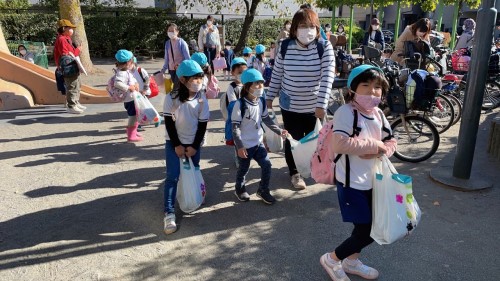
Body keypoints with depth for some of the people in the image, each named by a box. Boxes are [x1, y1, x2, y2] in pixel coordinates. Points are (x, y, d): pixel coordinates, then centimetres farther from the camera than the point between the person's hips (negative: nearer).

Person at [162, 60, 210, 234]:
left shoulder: (202, 100, -7)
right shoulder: (171, 98, -14)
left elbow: (203, 125, -4)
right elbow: (169, 123, -10)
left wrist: (194, 146, -8)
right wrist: (177, 145, -13)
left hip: (193, 143, 3)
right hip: (173, 142, -2)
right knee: (173, 176, -9)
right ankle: (169, 213, -5)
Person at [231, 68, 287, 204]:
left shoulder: (261, 101, 0)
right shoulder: (240, 104, -20)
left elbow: (266, 119, 13)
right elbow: (235, 127, -19)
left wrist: (279, 131, 8)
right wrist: (240, 146, -20)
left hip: (258, 142, 6)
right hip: (245, 145, -5)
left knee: (266, 165, 3)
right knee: (243, 169, 11)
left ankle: (263, 190, 23)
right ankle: (239, 189, 39)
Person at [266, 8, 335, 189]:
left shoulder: (324, 47, -12)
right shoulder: (285, 47, -8)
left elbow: (328, 76, -18)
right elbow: (277, 75, 3)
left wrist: (322, 104, -25)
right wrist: (270, 98, 7)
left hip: (314, 106, 0)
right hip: (290, 106, 1)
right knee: (293, 139, 11)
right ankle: (294, 172, 34)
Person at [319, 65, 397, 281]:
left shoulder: (378, 114, 5)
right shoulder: (346, 112, -21)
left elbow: (391, 142, 12)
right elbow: (339, 144, -34)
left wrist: (380, 151, -11)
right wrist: (373, 144, -25)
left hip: (371, 180, 9)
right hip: (351, 182, -8)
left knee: (370, 227, 20)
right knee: (367, 231, -1)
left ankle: (351, 260, 43)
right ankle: (331, 259, 21)